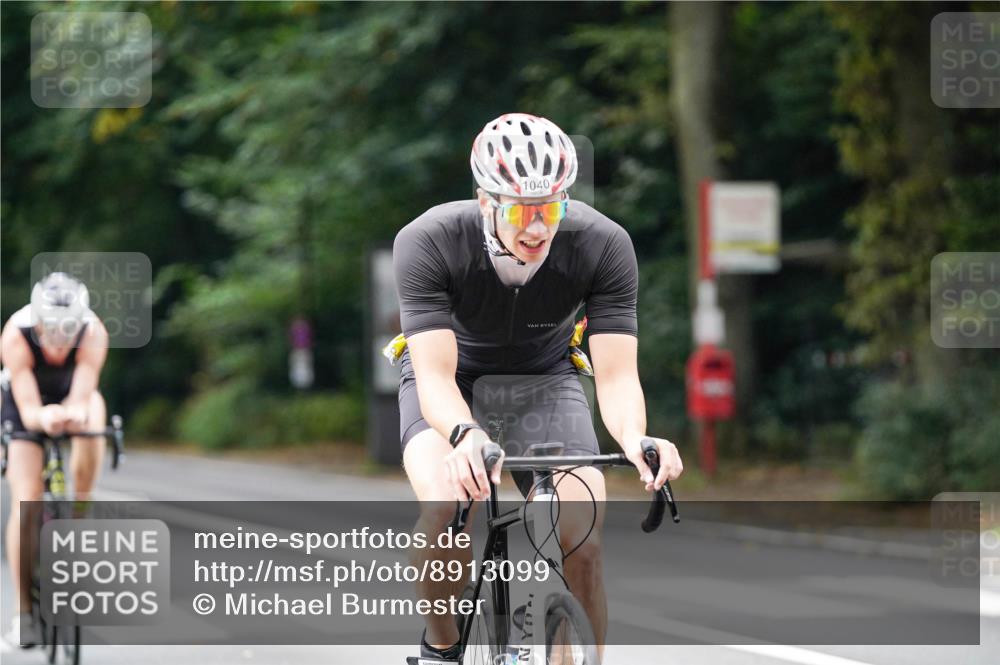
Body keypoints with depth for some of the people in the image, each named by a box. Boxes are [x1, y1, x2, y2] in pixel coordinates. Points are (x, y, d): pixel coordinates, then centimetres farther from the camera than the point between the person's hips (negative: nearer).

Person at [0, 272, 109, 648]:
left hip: (71, 395, 2)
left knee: (92, 409, -33)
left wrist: (75, 412, -65)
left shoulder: (93, 333, -33)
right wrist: (42, 417, -64)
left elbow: (82, 394, -42)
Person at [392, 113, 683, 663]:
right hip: (450, 379, -1)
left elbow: (617, 375, -28)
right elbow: (435, 375, -37)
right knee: (447, 509, -32)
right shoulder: (426, 243, -32)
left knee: (582, 547, -20)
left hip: (545, 379, 1)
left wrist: (633, 436, -51)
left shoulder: (604, 246, -28)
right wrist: (465, 435, -59)